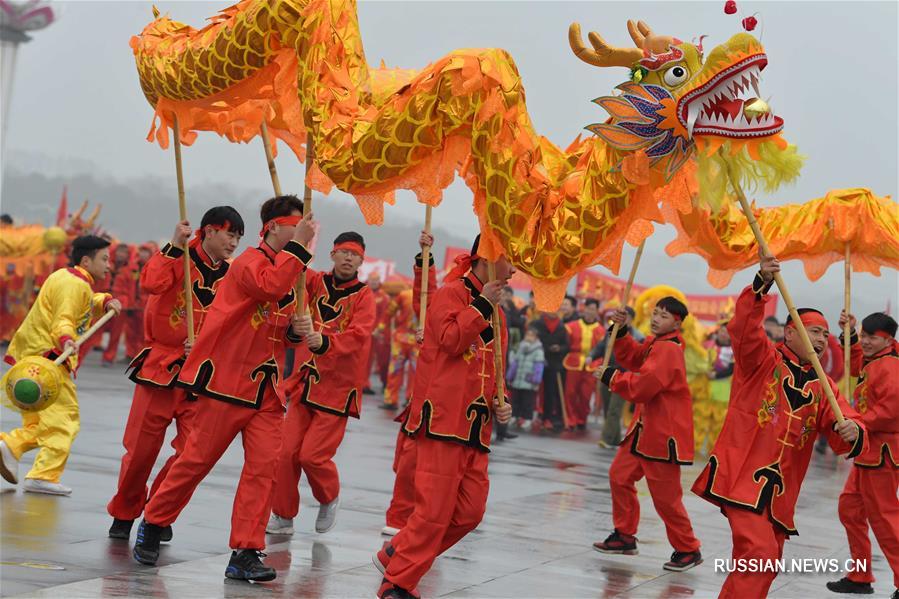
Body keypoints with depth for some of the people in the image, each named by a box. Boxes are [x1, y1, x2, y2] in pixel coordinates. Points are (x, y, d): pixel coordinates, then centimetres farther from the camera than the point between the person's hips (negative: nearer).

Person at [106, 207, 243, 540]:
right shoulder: (180, 257, -5)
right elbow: (151, 284, -26)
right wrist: (174, 246, -25)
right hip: (159, 366, -3)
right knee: (140, 448, 2)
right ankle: (124, 513, 25)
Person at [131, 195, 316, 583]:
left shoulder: (289, 267, 15)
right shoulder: (251, 261, -9)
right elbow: (271, 287, -33)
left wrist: (295, 331, 1)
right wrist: (298, 245, -26)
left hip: (266, 389, 7)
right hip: (227, 382, -7)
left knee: (264, 465, -5)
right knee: (197, 459, 1)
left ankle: (245, 553, -2)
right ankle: (152, 525, 22)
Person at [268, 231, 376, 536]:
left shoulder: (363, 296, -5)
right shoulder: (316, 282, 6)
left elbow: (358, 336, -21)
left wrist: (324, 342, -40)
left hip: (337, 388, -3)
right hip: (305, 382, 3)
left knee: (313, 455, -8)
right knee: (288, 453, 0)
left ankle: (330, 499, 22)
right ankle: (283, 516, 16)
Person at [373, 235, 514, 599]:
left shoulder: (495, 313, 21)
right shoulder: (451, 293, -3)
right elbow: (451, 340, -19)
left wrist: (499, 403, 11)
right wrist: (481, 305, -14)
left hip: (476, 426, 9)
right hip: (444, 418, -8)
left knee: (470, 511, 5)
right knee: (436, 508, -10)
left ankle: (397, 554, 20)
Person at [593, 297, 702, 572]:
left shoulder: (668, 349, -21)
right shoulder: (655, 343, 10)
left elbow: (642, 386, -26)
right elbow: (632, 358, 14)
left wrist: (610, 377, -14)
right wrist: (621, 331, 0)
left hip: (664, 432, -10)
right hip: (644, 427, 10)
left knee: (665, 496, -3)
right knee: (620, 476, 12)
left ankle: (688, 550, 11)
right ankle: (625, 536, 25)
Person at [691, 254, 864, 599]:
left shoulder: (823, 388, 13)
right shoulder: (763, 359, 0)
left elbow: (845, 439, 2)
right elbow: (743, 328, -20)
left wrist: (851, 433, -22)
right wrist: (761, 285, -35)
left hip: (780, 489, 7)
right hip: (741, 476, -7)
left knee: (767, 563, 16)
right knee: (759, 553, -21)